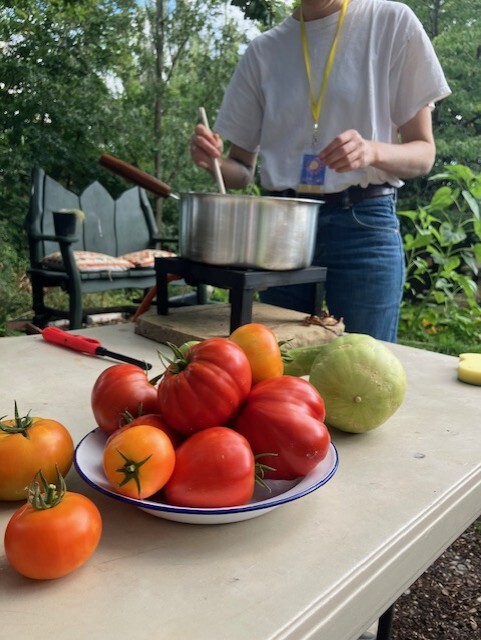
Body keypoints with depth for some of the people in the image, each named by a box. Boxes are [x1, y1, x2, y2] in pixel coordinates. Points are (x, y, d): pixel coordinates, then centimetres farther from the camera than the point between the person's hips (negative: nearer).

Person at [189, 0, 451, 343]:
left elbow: (423, 154, 2)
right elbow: (243, 170, 12)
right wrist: (215, 161, -10)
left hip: (363, 226, -2)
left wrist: (373, 151, -19)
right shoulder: (264, 49, 10)